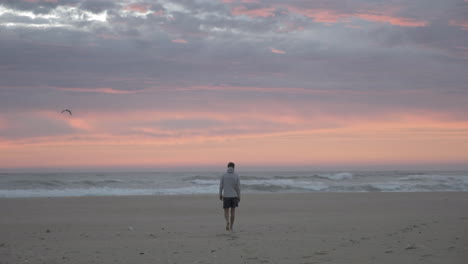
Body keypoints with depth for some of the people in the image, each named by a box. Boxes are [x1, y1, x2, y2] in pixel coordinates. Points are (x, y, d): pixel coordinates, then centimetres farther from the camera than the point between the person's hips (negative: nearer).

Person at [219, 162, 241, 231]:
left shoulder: (223, 175, -5)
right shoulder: (236, 175, -5)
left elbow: (221, 186, -4)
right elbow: (238, 187, -6)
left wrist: (220, 195, 8)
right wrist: (239, 197, 2)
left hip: (226, 196, -1)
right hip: (234, 196, 1)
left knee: (226, 212, 4)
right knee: (233, 211, 16)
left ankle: (227, 222, -28)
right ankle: (231, 226, 18)